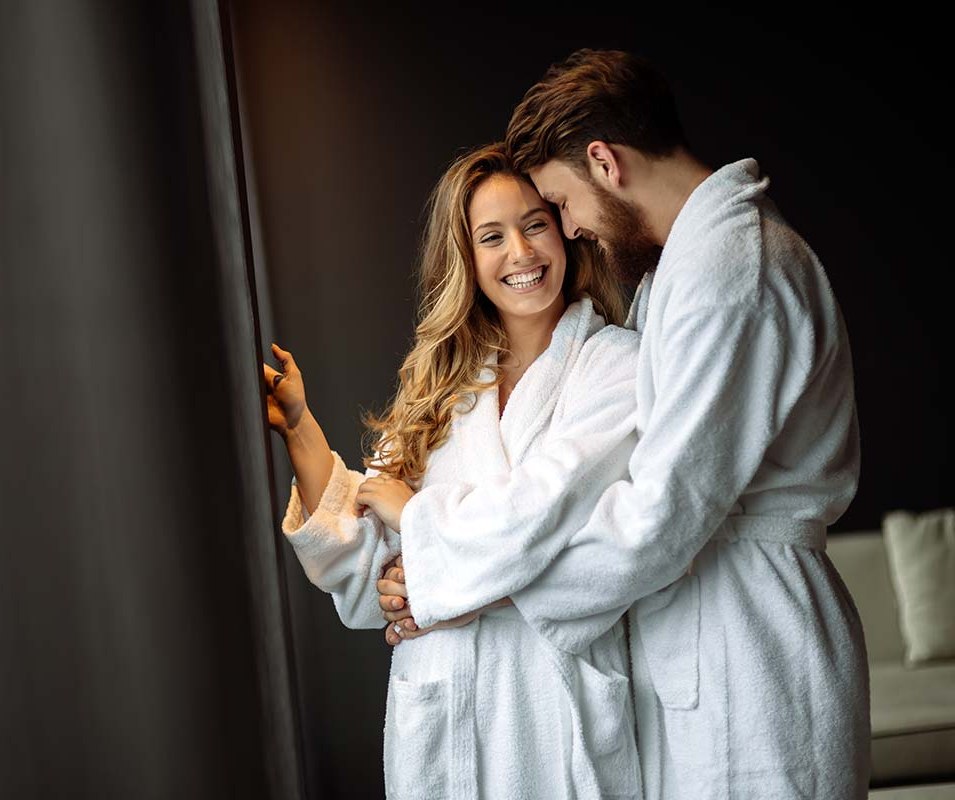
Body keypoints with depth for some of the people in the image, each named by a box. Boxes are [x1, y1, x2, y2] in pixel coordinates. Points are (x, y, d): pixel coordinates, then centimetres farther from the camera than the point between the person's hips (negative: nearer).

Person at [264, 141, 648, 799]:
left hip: (557, 689, -4)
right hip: (437, 692, 4)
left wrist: (406, 506, -1)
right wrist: (299, 428, -4)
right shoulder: (446, 386, 8)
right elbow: (369, 557, 1)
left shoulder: (616, 363, -6)